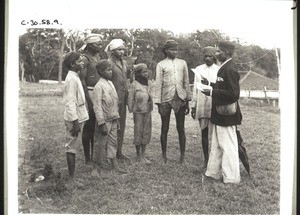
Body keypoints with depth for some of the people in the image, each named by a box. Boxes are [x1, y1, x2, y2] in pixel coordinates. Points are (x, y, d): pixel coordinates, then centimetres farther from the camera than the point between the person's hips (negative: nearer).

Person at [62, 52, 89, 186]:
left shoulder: (75, 77, 13)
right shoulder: (71, 79, -17)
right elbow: (70, 103, -22)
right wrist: (75, 122, -24)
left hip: (77, 118, 10)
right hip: (73, 119, -10)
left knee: (73, 147, 15)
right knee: (72, 148, -2)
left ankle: (72, 175, 25)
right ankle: (71, 178, 7)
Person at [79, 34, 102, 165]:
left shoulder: (98, 58, 15)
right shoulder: (85, 59, -10)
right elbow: (82, 81, -14)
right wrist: (89, 100, -18)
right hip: (89, 93, -8)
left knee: (96, 127, 13)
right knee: (88, 127, -1)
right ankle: (87, 158, 8)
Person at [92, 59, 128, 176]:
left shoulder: (110, 83, 9)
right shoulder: (99, 86, -16)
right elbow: (97, 107, -18)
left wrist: (117, 118, 16)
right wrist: (102, 123, -21)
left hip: (113, 120, 7)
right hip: (105, 121, -7)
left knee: (113, 142, 14)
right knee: (100, 144, 2)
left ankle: (114, 165, 24)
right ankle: (95, 168, 13)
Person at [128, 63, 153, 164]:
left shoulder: (146, 84, 10)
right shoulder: (134, 85, -8)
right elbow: (131, 99, -7)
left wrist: (150, 108, 12)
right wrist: (131, 111, -8)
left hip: (147, 111, 6)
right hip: (138, 112, -6)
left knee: (146, 133, 9)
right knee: (138, 133, 2)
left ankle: (143, 155, 19)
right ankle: (138, 155, 13)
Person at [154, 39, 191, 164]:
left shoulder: (182, 63, 10)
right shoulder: (161, 65, 3)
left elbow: (186, 83, 11)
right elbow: (158, 84, 0)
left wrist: (187, 102, 8)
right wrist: (158, 103, -5)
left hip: (180, 99, 2)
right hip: (166, 99, -2)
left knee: (181, 129, 4)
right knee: (165, 129, 5)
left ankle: (182, 157, 12)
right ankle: (164, 156, 17)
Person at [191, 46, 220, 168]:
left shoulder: (219, 70, 3)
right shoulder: (198, 69, 11)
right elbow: (195, 88, 12)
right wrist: (193, 106, 10)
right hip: (201, 106, 3)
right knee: (204, 133, 8)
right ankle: (206, 159, 16)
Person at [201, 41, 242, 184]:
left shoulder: (230, 69, -19)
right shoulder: (224, 67, 11)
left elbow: (233, 94, -24)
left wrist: (212, 91, -21)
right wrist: (212, 89, 4)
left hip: (226, 115, -10)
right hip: (219, 114, 10)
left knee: (228, 146, 2)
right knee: (216, 145, 18)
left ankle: (231, 177, 14)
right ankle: (214, 172, 30)